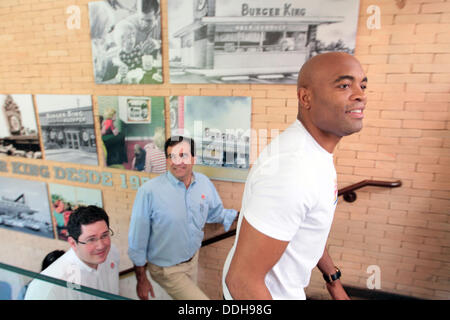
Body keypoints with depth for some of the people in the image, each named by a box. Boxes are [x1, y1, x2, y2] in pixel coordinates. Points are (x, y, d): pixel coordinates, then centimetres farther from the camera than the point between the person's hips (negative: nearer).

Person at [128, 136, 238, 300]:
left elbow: (216, 213, 9)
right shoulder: (149, 191, -25)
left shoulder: (204, 183, -9)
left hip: (193, 259, 5)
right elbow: (137, 239, -16)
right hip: (167, 270, -5)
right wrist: (141, 280, -9)